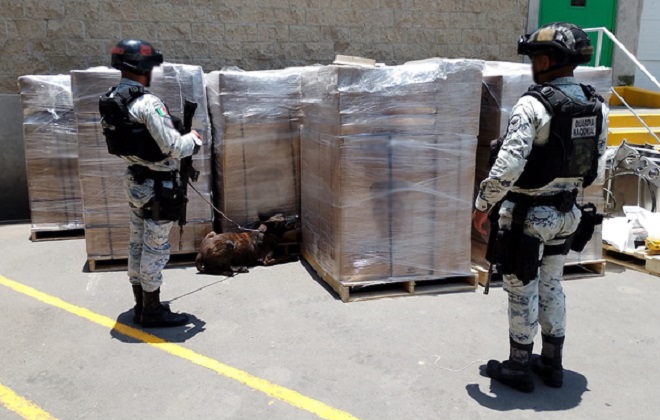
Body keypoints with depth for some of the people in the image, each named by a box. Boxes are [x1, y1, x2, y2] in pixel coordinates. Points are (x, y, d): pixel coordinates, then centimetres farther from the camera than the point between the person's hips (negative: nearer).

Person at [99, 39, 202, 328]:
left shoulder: (110, 102, 5)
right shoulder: (148, 104, -22)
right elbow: (174, 148, -24)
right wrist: (193, 139, -3)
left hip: (135, 182, 9)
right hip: (158, 187, -9)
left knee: (138, 244, 15)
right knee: (155, 249, 1)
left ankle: (141, 306, 27)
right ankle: (152, 312, 12)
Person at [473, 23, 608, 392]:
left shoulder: (533, 106, -21)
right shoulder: (597, 106, 2)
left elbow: (508, 166, -26)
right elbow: (597, 166, 9)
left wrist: (483, 204, -13)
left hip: (526, 215, -7)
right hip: (566, 213, 7)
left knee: (523, 291, 7)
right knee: (551, 286, 20)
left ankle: (519, 369, 21)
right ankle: (552, 364, 32)